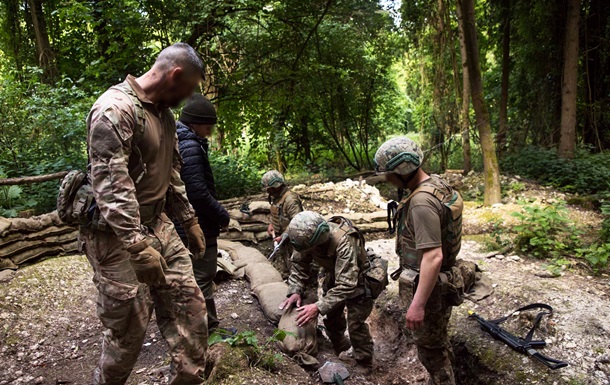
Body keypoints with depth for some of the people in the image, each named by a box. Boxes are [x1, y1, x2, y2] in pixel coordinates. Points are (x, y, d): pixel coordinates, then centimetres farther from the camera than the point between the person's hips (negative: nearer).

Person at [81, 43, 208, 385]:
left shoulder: (164, 112, 13)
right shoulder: (115, 108, -17)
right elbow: (109, 182, -27)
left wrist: (189, 219, 20)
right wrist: (137, 245, -32)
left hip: (157, 225, 9)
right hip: (118, 237, -8)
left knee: (190, 306, 8)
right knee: (129, 329, 2)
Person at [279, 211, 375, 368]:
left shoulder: (344, 242, -43)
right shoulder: (308, 236, -24)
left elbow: (346, 285, -43)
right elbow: (298, 263, -9)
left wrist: (319, 307, -47)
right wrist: (295, 291, -23)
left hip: (356, 280, -6)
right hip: (334, 276, 6)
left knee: (356, 324, -8)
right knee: (331, 317, 12)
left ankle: (364, 366, 13)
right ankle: (342, 352, 38)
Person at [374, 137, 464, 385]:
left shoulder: (422, 202, -28)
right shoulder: (437, 184, 2)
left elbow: (433, 257, -32)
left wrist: (418, 304, -29)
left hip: (428, 285, -10)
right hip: (444, 279, 10)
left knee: (430, 348, 9)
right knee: (440, 340, 25)